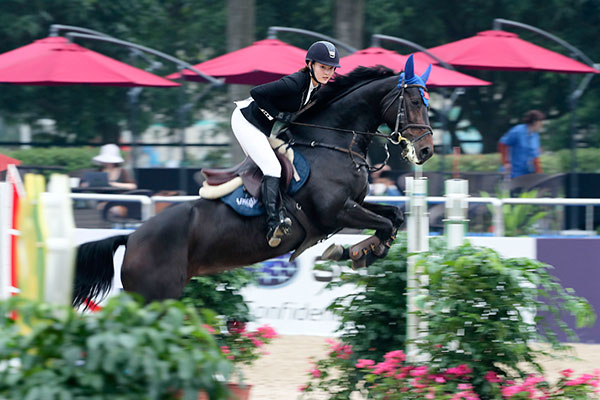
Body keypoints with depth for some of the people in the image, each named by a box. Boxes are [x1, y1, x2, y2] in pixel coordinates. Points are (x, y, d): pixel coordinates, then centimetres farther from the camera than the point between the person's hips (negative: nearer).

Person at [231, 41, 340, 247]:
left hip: (265, 129, 10)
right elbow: (257, 93, -30)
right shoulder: (294, 83, -30)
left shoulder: (318, 87, -3)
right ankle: (273, 224, -31)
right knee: (272, 167, -21)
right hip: (246, 120, -10)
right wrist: (279, 115, -26)